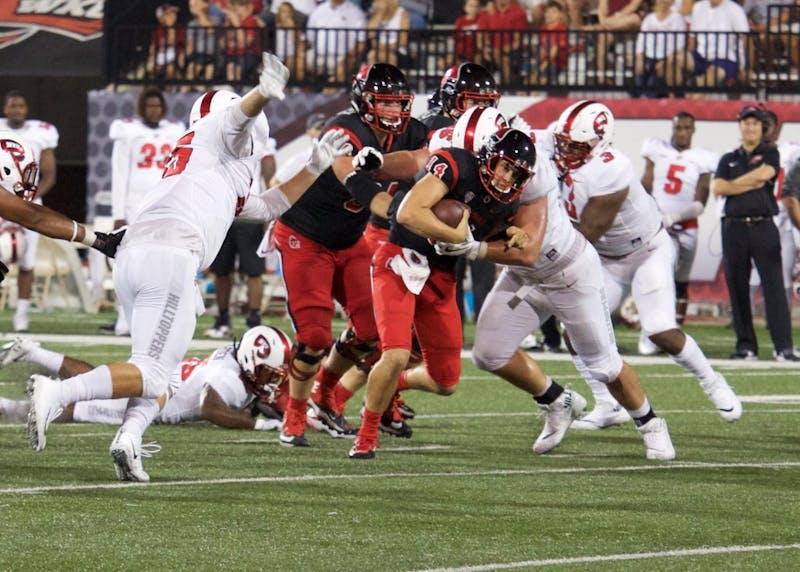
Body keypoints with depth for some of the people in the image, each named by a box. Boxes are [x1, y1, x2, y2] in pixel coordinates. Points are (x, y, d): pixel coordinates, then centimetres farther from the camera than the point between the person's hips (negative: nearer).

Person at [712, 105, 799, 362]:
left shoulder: (770, 154, 10)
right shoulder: (728, 159, 17)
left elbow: (765, 173, -12)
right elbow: (718, 187, 0)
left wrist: (735, 184, -1)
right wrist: (752, 184, -5)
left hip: (763, 226, -3)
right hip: (734, 227, 3)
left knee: (773, 283, -11)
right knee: (737, 286, 3)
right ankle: (746, 345, 9)